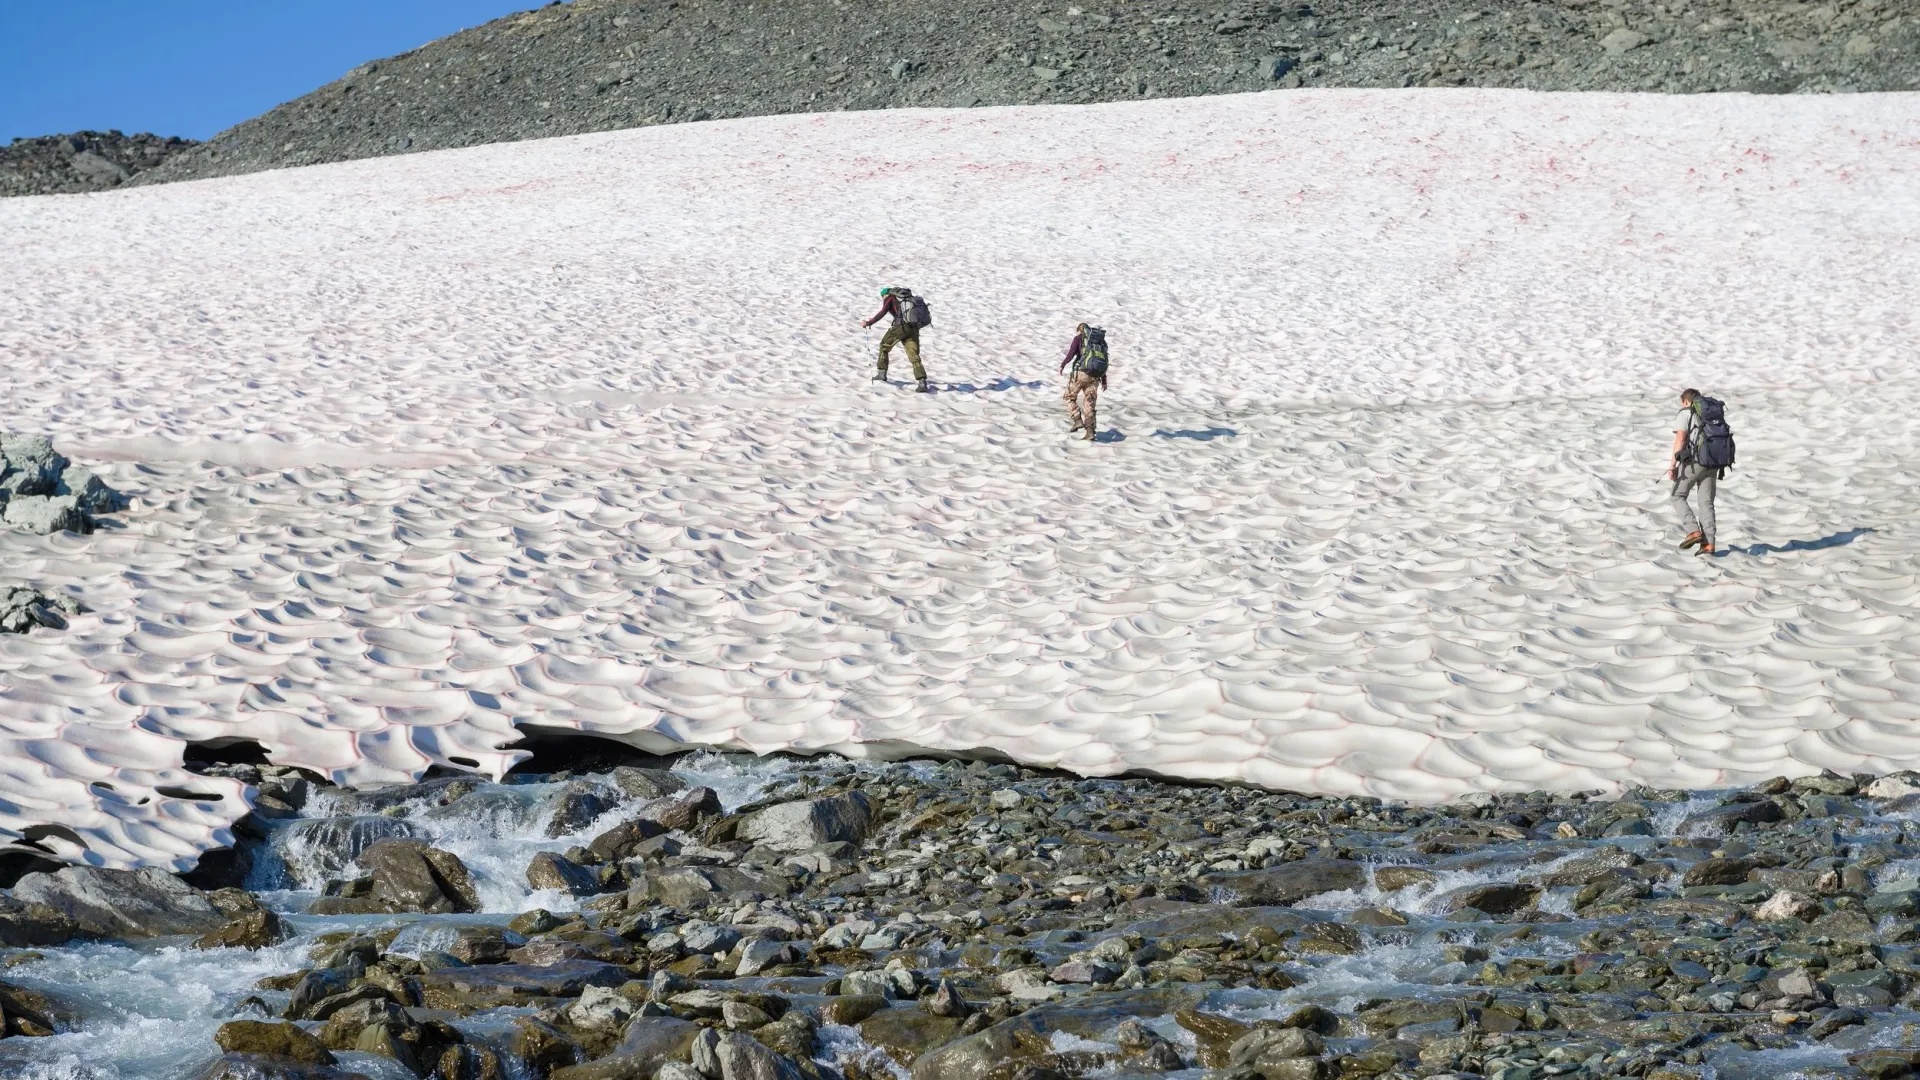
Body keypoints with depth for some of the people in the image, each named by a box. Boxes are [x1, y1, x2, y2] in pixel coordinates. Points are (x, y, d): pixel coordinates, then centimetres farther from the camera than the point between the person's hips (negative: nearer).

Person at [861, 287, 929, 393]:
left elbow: (882, 313, -7)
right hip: (914, 327, 5)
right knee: (914, 356, 2)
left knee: (884, 346, 18)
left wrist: (868, 323, -1)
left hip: (901, 326, -5)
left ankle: (882, 373, 18)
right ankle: (922, 382, -12)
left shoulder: (889, 298, 9)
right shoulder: (906, 297, 27)